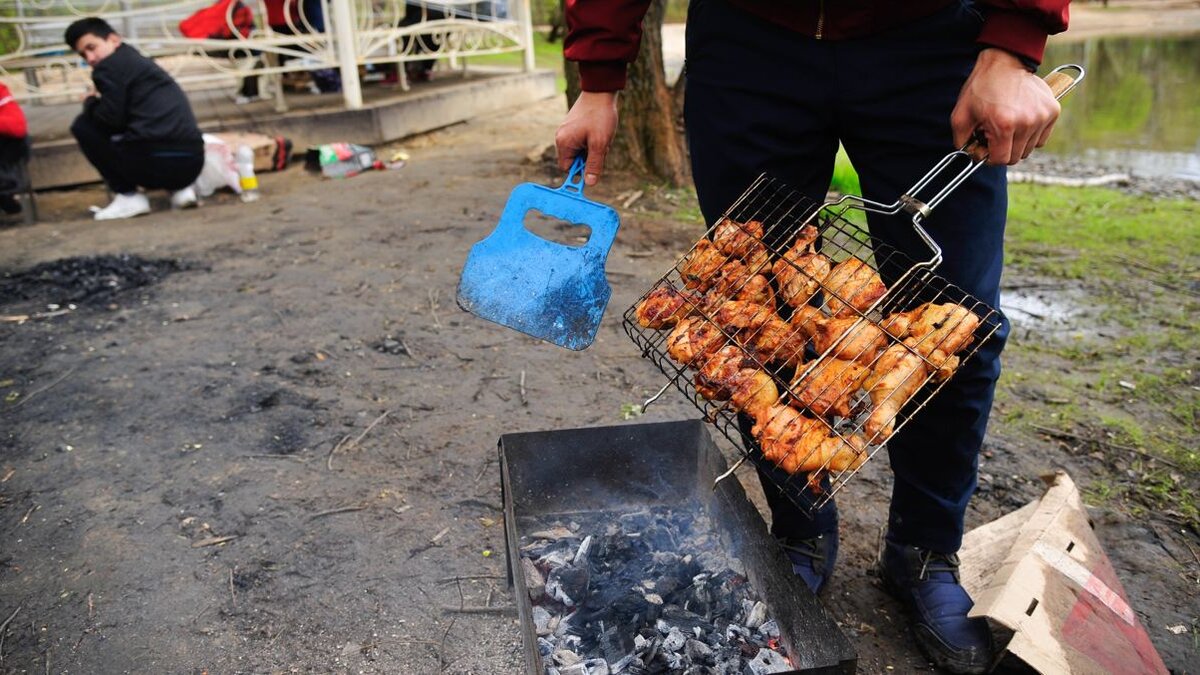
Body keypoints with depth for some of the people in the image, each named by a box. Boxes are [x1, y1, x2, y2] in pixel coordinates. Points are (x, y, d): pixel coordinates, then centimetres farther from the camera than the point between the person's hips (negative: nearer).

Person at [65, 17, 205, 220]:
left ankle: (128, 197, 6)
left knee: (83, 125, 11)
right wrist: (99, 103, 24)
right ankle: (181, 188, 13)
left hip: (157, 162, -8)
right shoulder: (137, 61, 27)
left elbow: (111, 118, -7)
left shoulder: (110, 66, 1)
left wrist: (90, 102, 13)